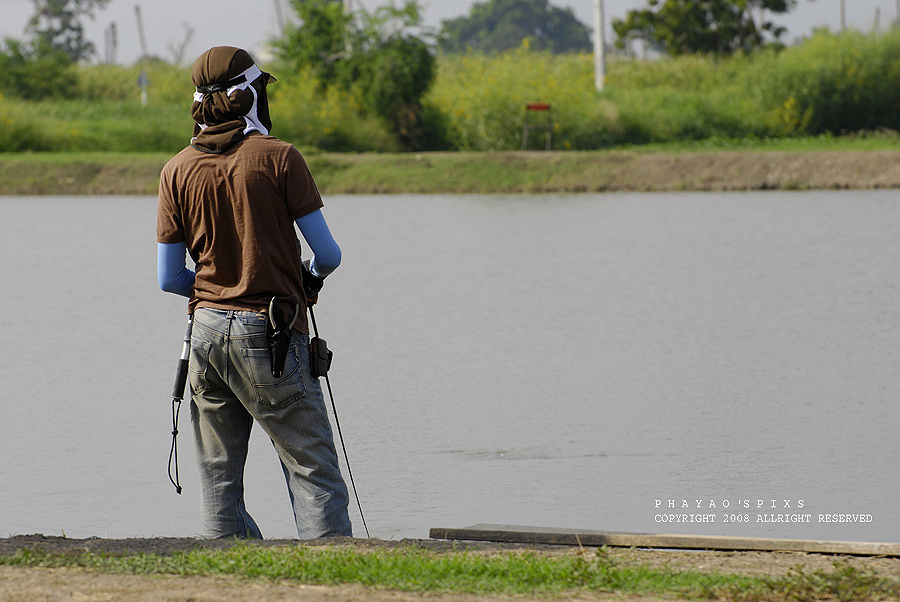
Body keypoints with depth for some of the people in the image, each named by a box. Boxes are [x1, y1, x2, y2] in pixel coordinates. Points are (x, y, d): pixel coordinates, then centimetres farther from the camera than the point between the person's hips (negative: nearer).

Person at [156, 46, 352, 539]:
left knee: (219, 481, 11)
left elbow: (169, 279, 5)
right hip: (271, 333, -4)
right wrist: (311, 275, 17)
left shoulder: (177, 171, 5)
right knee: (314, 475, -4)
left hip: (207, 328, 4)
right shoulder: (279, 158, -7)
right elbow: (327, 254, -6)